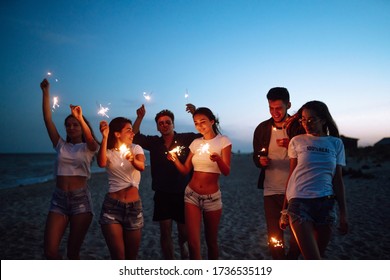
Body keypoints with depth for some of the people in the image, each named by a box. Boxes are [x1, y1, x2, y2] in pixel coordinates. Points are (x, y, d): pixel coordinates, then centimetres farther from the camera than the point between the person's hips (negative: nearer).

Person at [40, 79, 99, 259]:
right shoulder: (61, 146, 13)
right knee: (50, 252, -6)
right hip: (59, 199, 3)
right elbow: (47, 119, 5)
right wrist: (46, 92, -1)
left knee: (73, 253, 3)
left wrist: (81, 119, -36)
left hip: (80, 199, -3)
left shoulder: (88, 148, 4)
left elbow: (90, 138, -21)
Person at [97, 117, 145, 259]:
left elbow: (141, 166, -16)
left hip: (134, 206, 2)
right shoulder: (108, 151, 2)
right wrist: (105, 137, -24)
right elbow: (101, 163, -22)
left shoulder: (136, 148, 6)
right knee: (118, 256, -2)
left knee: (131, 256, 10)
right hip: (112, 206, -2)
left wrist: (132, 160, -38)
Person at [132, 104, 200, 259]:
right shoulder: (154, 142, 4)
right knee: (165, 232, 5)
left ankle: (182, 245, 43)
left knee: (185, 231, 8)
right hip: (162, 194, 2)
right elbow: (134, 136, 0)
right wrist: (140, 117, -14)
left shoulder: (186, 139, -3)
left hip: (182, 194, -1)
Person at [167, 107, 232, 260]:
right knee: (193, 243, -5)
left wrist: (218, 159, -32)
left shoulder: (223, 141, -4)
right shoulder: (196, 143, 6)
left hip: (212, 197, -2)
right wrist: (175, 160, -12)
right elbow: (185, 170, 8)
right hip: (192, 195, 2)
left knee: (211, 241, 11)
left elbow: (226, 172, -12)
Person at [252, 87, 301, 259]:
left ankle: (290, 260, 30)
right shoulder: (262, 128, 3)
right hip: (271, 190, 2)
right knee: (274, 237, 7)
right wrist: (261, 161, -15)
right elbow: (256, 156, 9)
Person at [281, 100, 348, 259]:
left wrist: (343, 213, 7)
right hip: (299, 201, -2)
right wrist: (284, 209, 2)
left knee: (319, 255, 12)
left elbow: (337, 179, 9)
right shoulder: (297, 142, 4)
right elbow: (292, 175, 4)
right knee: (313, 259, -10)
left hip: (326, 203, 3)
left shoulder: (336, 143, 8)